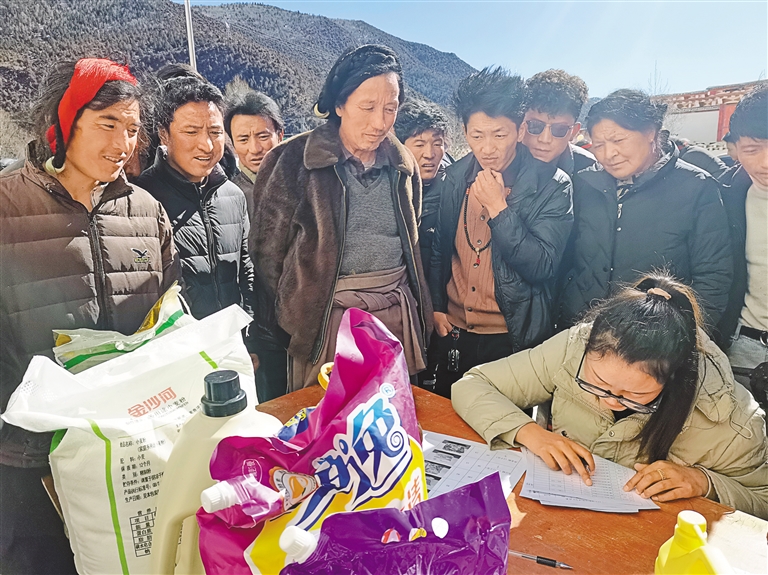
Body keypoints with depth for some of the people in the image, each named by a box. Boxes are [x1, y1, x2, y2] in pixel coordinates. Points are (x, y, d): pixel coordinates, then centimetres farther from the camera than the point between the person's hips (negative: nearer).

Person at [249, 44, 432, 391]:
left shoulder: (403, 164, 8)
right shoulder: (295, 161, -6)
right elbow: (267, 250, -2)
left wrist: (422, 311, 14)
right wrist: (294, 314, 2)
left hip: (398, 312, 4)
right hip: (326, 317, -4)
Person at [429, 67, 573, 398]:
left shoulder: (551, 185, -11)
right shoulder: (454, 178, 2)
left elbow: (543, 266, -17)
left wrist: (498, 209, -23)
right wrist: (437, 306, 10)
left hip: (514, 337, -4)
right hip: (454, 330, 4)